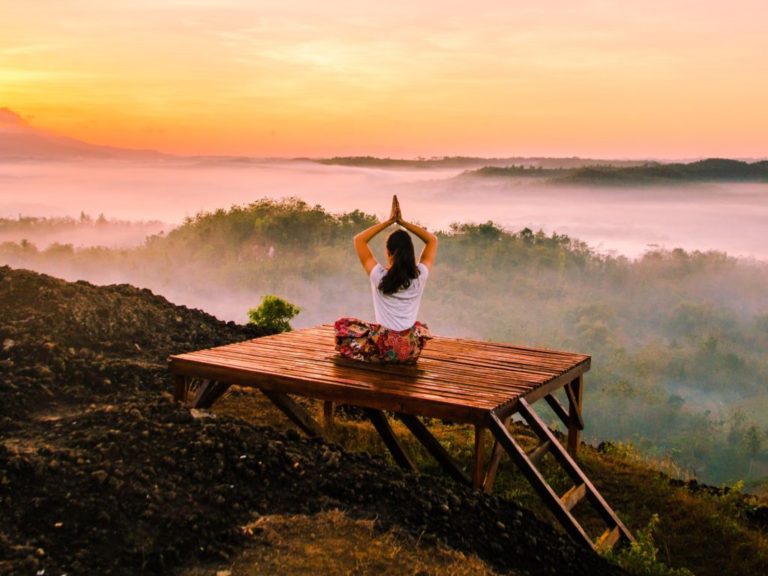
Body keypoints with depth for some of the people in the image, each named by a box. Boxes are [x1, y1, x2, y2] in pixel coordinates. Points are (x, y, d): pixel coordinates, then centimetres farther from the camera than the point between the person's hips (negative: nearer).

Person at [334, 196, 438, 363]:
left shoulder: (379, 276, -11)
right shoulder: (420, 276, -6)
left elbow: (359, 239, 0)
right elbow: (432, 240, 9)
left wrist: (389, 221, 0)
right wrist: (402, 222, 3)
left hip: (383, 348, -3)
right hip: (411, 352, 3)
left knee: (342, 324, 19)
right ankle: (402, 357, 22)